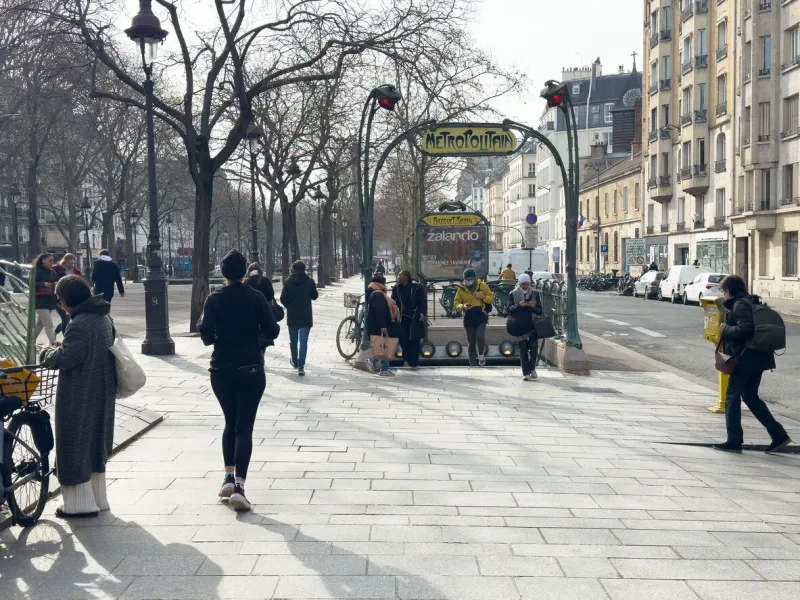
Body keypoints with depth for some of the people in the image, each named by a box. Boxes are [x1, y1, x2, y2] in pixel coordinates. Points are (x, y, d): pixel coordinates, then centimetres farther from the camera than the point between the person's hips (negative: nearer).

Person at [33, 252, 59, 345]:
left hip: (50, 301, 7)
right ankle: (53, 344, -18)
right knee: (49, 324, -14)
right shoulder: (36, 271, -7)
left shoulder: (52, 272, 13)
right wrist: (43, 284, -27)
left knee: (39, 324, 16)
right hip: (40, 301, -7)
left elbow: (56, 283, 21)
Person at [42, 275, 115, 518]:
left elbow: (67, 358, -26)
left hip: (80, 396, -9)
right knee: (95, 443, 17)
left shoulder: (80, 324, -22)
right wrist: (64, 349, 15)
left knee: (75, 445, 1)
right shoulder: (104, 318, 8)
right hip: (101, 392, 9)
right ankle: (97, 498, 26)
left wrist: (51, 356, -5)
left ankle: (81, 503, 6)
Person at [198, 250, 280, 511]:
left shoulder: (214, 299, -5)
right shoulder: (256, 298, -4)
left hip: (221, 370, 1)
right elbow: (272, 332, -4)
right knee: (244, 426, -3)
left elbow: (207, 336, -11)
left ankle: (229, 477, 16)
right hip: (251, 370, -1)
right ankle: (238, 486, -13)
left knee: (230, 423, 19)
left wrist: (202, 324, 9)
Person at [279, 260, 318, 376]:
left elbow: (283, 298, -3)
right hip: (305, 316, -1)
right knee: (303, 341, -3)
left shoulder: (288, 282, -4)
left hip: (292, 316, 2)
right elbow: (315, 296, 2)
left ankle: (295, 362, 32)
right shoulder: (309, 281, -6)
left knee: (293, 340, 17)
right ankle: (301, 366, -12)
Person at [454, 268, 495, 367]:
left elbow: (491, 298, 6)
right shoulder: (461, 289, 2)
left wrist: (483, 297, -14)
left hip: (481, 317, -2)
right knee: (471, 343, 7)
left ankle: (481, 355, 4)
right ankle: (473, 364, 17)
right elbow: (456, 303, 3)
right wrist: (463, 306, -18)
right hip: (468, 318, 2)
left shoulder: (482, 285, 1)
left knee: (480, 336, -22)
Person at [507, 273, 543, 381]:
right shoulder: (513, 294, 4)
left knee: (534, 347, -6)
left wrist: (533, 306, -14)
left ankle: (532, 369, 16)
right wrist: (519, 305, -17)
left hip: (533, 325, 1)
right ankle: (526, 373, 6)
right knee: (523, 350, 1)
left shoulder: (535, 293, 8)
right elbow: (509, 310, -1)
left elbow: (539, 310, 7)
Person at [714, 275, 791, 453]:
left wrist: (726, 329, -12)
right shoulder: (753, 303, 16)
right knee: (751, 397, 18)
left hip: (745, 359, -10)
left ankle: (734, 441, 2)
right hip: (757, 359, 10)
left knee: (732, 397, 0)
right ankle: (779, 435, 14)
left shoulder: (740, 305, -14)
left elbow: (744, 329, -26)